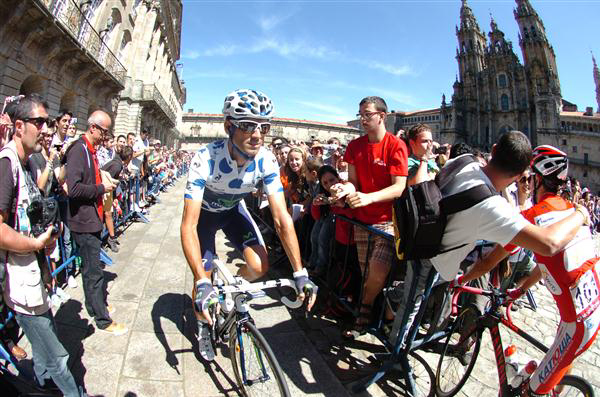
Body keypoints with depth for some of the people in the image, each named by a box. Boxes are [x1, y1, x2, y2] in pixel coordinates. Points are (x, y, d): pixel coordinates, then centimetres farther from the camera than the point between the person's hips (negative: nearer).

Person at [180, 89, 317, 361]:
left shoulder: (266, 160, -29)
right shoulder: (205, 159, -37)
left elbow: (281, 218, -28)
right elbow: (188, 225, -39)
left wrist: (300, 273, -34)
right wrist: (202, 284, -48)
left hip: (233, 209, 2)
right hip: (205, 212, -2)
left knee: (259, 267, -14)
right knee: (204, 280, -6)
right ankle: (203, 325, 27)